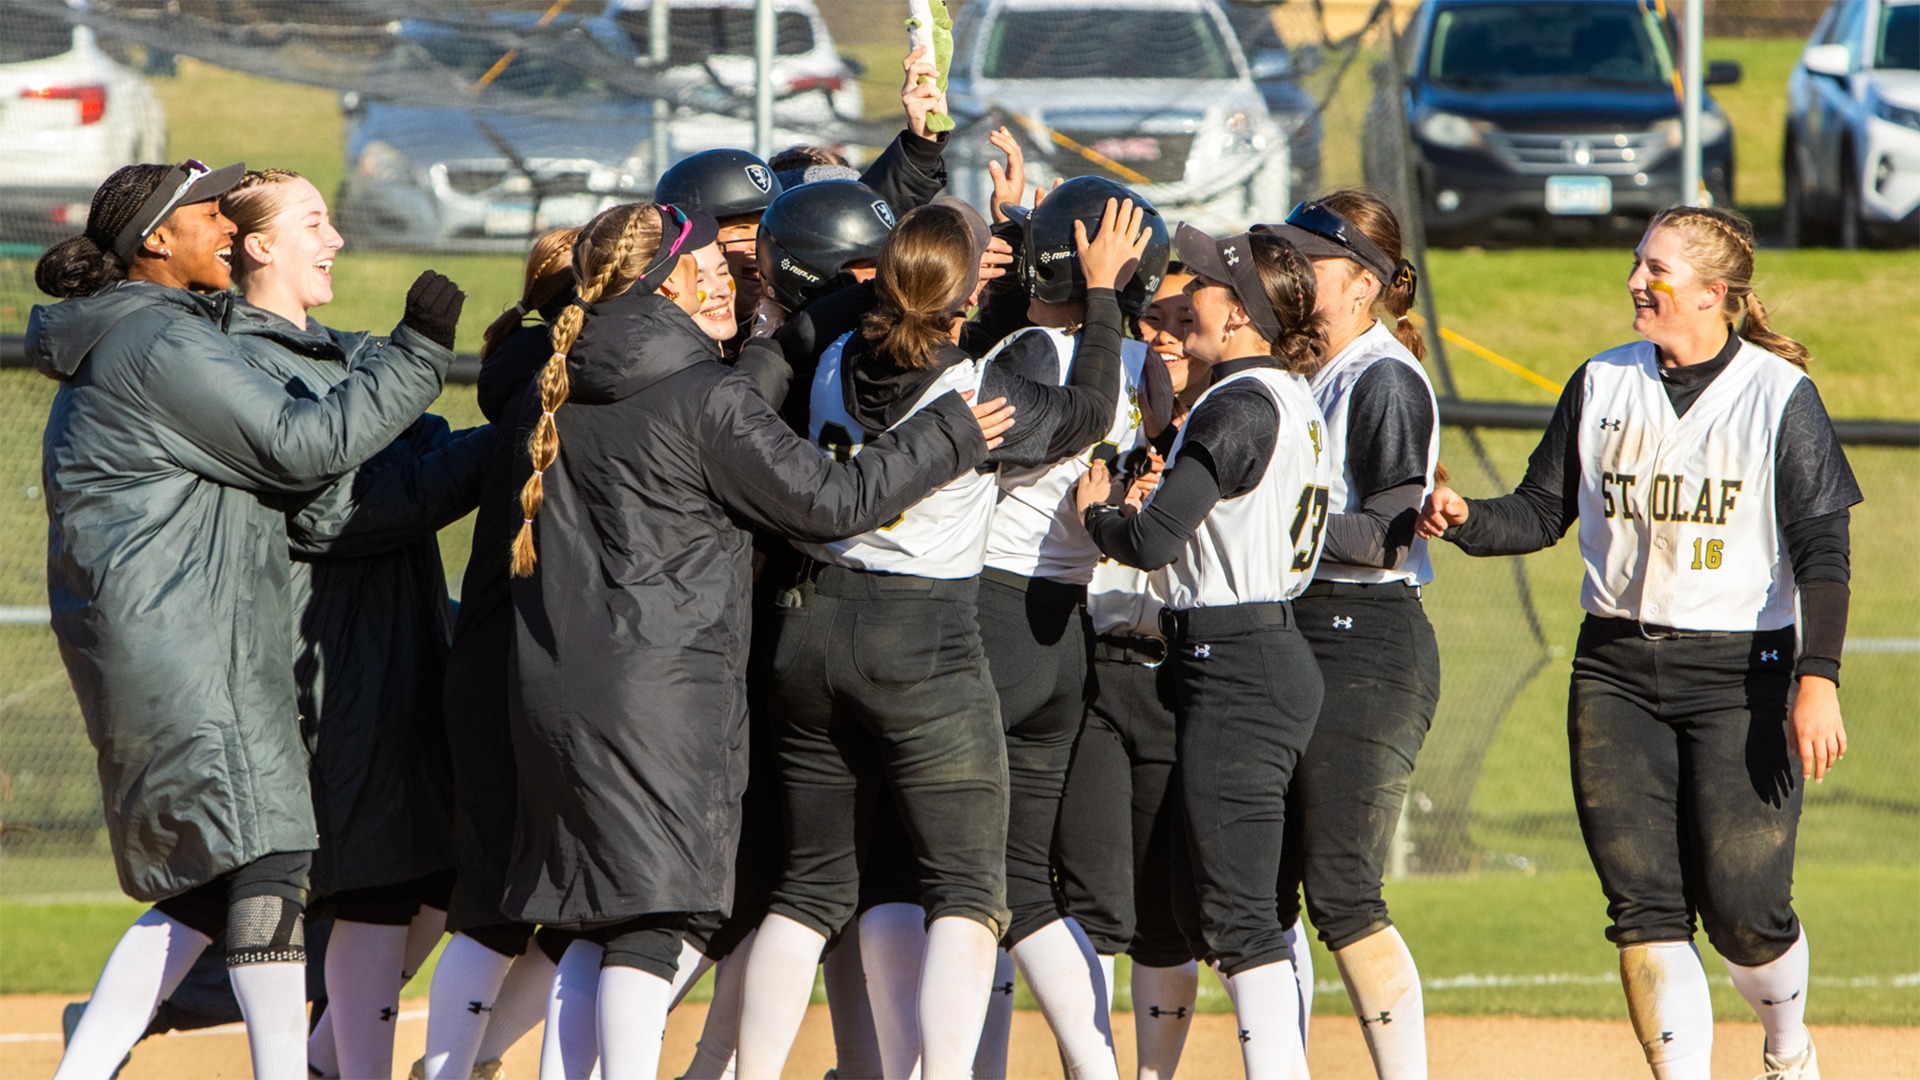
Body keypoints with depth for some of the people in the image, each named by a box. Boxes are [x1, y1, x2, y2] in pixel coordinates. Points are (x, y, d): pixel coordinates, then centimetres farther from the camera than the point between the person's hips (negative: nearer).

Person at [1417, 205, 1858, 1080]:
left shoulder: (1779, 395, -5)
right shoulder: (1602, 385, 8)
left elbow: (1822, 549, -8)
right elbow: (1543, 512, 12)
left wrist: (1818, 681, -18)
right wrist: (1466, 521, -9)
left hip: (1739, 674, -4)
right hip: (1616, 670, 4)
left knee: (1741, 909, -6)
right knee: (1643, 903, -4)